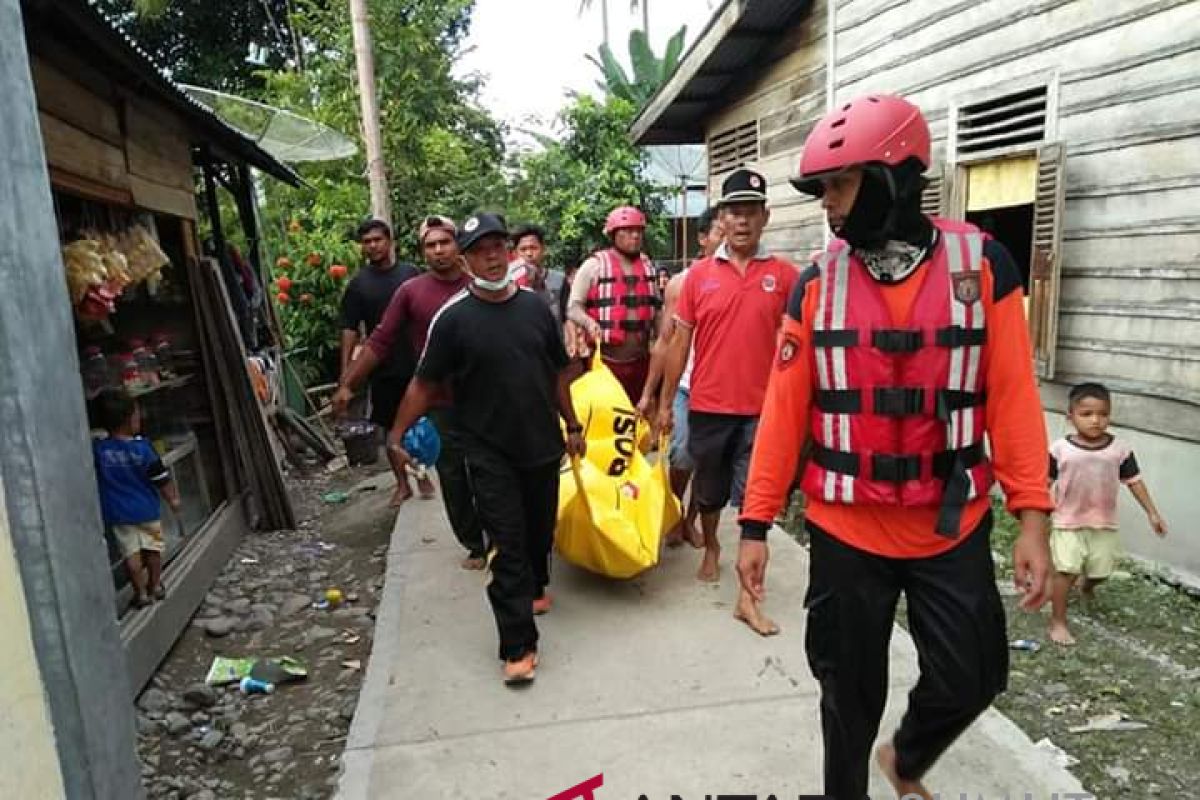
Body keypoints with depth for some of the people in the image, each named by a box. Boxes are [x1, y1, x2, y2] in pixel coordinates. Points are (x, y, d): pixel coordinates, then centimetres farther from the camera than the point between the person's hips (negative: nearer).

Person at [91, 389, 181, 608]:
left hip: (118, 513, 1)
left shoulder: (97, 448, -11)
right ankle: (155, 586, 26)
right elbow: (161, 479, -10)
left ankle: (141, 593, 10)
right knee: (152, 547, 15)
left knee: (131, 552, 7)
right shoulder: (142, 447, -15)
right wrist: (173, 498, 2)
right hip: (147, 508, -1)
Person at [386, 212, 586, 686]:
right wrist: (396, 436, -8)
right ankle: (519, 646, 3)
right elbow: (425, 384, -5)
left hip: (542, 445, 4)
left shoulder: (535, 307, 3)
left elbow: (558, 372, 11)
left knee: (541, 529, 19)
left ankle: (534, 587, 47)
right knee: (506, 545, -4)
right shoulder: (454, 318, -8)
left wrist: (572, 425, 13)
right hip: (490, 453, -4)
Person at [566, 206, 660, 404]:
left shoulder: (648, 266, 12)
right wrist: (590, 323, -27)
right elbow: (573, 308, -7)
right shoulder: (594, 265, -4)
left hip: (640, 360, 5)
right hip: (605, 360, -5)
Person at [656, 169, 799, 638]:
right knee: (709, 489, 19)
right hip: (707, 406, 2)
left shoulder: (785, 275, -2)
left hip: (761, 409, -1)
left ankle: (748, 597, 9)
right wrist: (665, 402, 5)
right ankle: (711, 547, 45)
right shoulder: (699, 274, 1)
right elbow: (680, 342, 5)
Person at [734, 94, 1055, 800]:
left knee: (971, 678, 12)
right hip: (845, 531, 0)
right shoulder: (816, 283, -3)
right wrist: (757, 523, -5)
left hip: (954, 529, 0)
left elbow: (1013, 395, -5)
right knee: (851, 687, 14)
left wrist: (1033, 516, -10)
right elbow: (785, 409, -4)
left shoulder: (982, 264, -5)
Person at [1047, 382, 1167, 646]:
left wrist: (1152, 512, 4)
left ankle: (1087, 585, 52)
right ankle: (1058, 622, 3)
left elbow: (1134, 481, 4)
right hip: (1067, 522, -3)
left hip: (1104, 524, 3)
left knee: (1101, 571, 15)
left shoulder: (1120, 449, -4)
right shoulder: (1060, 448, -12)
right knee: (1066, 570, -8)